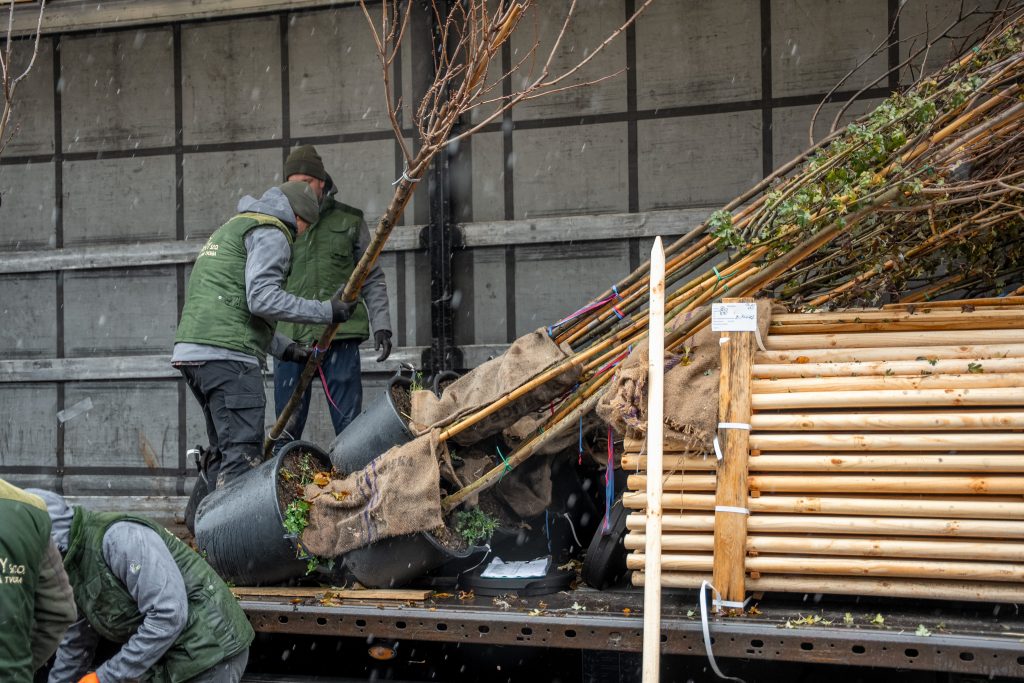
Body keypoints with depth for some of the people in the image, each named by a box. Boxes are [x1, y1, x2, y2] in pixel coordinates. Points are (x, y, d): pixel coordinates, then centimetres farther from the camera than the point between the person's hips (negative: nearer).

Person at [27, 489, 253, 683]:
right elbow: (74, 645, 22)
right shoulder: (74, 565, 10)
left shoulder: (119, 536, -21)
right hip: (172, 661, 10)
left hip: (208, 652, -10)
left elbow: (169, 614, -26)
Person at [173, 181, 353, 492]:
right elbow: (262, 298, -15)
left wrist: (283, 347, 27)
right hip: (228, 354, -10)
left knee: (223, 450, 15)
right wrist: (325, 311, -10)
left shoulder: (232, 228, 31)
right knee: (243, 455, -12)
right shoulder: (270, 233, 0)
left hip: (191, 350, 10)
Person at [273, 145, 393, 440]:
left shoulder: (349, 221, 10)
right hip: (290, 338, 1)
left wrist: (381, 325, 2)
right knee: (287, 429, 4)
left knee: (349, 423, -1)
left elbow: (373, 279, 12)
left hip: (340, 335, -1)